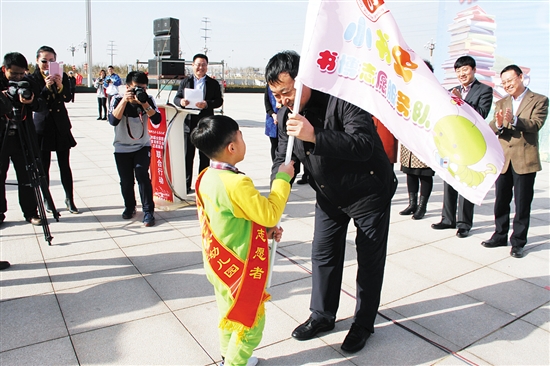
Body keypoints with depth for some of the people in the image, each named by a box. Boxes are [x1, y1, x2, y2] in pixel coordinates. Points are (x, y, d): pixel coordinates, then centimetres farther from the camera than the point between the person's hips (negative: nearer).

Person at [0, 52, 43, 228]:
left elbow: (40, 103, 3)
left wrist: (32, 101, -18)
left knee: (26, 177, 6)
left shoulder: (28, 82, 4)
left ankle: (30, 212, 17)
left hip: (22, 138, 1)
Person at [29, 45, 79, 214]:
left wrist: (60, 85, -25)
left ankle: (70, 199, 10)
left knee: (65, 165, 3)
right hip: (42, 126, -1)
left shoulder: (62, 76, 3)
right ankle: (47, 199, 16)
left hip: (61, 125, 1)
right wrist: (46, 87, -24)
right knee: (44, 166, 4)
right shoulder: (32, 79, -3)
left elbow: (68, 98, -7)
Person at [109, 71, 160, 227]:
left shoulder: (148, 99, -10)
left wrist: (144, 103, -32)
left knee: (142, 175, -16)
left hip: (142, 146, 0)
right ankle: (129, 207, 30)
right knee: (126, 181, 5)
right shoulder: (118, 100, -13)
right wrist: (124, 100, -34)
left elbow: (157, 120, -22)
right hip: (122, 148, 0)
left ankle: (148, 212, -8)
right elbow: (113, 121, -28)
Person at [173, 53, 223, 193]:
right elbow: (176, 98, 8)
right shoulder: (185, 81, 11)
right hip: (188, 123, 1)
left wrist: (207, 104, -21)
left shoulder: (213, 83, 6)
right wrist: (181, 101, -16)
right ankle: (186, 185, 12)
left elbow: (219, 101, -3)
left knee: (205, 156, 6)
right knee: (187, 155, 4)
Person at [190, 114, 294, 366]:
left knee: (231, 315, 27)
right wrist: (282, 179, -13)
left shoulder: (207, 177, -1)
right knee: (251, 322, 11)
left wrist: (266, 229, 3)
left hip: (218, 263, 9)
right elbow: (270, 213, -22)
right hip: (238, 269, -9)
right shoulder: (236, 183, -31)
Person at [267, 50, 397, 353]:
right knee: (323, 255, 13)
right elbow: (283, 160, -2)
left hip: (369, 192, -6)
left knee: (369, 259, 7)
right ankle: (322, 316, 34)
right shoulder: (286, 114, -5)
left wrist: (314, 136, -46)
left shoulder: (343, 97, -27)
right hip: (329, 195, 6)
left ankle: (363, 323, 28)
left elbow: (365, 145, -37)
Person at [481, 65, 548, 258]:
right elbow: (491, 128, 2)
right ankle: (500, 236, 25)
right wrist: (497, 124, -21)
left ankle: (518, 242, 11)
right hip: (503, 159, 4)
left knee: (522, 203, 2)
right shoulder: (501, 103, 14)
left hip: (525, 159, -4)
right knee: (501, 201, 12)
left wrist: (514, 121, -32)